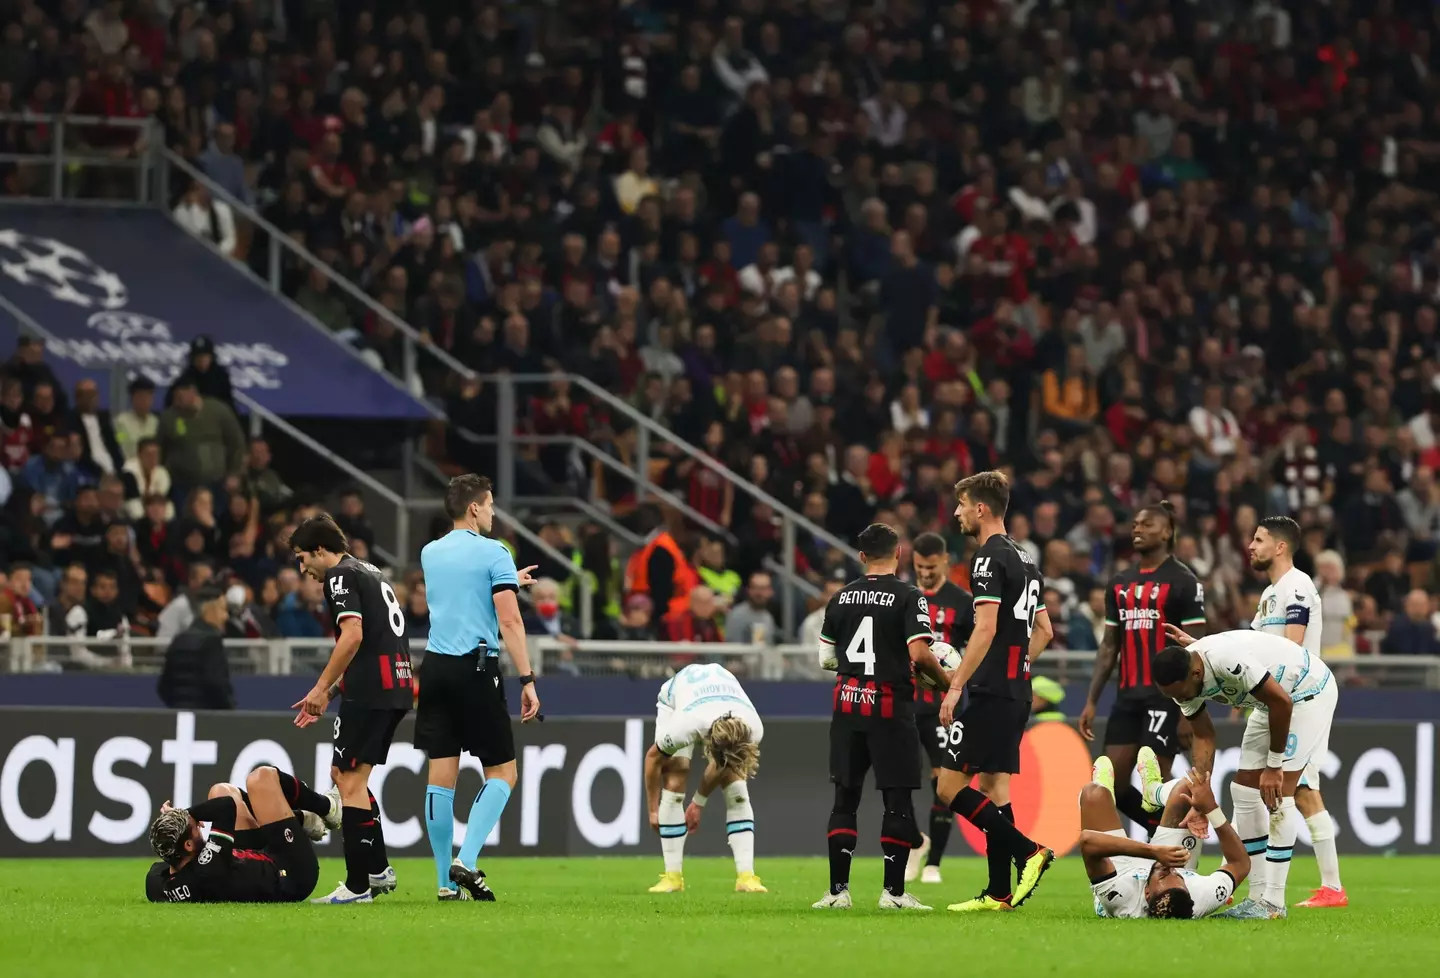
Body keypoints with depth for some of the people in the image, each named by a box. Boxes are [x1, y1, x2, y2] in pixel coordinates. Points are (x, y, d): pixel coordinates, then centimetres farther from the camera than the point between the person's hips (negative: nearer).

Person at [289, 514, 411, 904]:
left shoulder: (340, 575, -6)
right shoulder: (369, 572, 23)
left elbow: (353, 635, -19)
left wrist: (321, 688, -13)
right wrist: (328, 693, 26)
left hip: (370, 692, -9)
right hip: (396, 687, 9)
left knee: (350, 780, -6)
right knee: (345, 774, 18)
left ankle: (357, 886, -8)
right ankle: (378, 870, 18)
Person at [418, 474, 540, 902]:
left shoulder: (430, 554, 14)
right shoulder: (493, 553, -5)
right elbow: (509, 620, -13)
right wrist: (527, 680, -13)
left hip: (436, 669, 6)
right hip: (476, 671, -6)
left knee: (441, 777, 4)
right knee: (502, 773, 4)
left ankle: (447, 882, 4)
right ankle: (465, 861, -13)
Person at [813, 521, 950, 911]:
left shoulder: (841, 598, 7)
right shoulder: (908, 597, -8)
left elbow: (826, 659, 13)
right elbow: (919, 653, -19)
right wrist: (945, 679, -1)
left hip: (847, 704, 4)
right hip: (890, 707, -4)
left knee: (845, 797, 9)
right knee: (897, 798, 2)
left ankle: (838, 889, 5)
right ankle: (893, 890, 0)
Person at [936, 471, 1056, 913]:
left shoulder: (990, 558, -12)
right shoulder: (1023, 559, 17)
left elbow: (985, 629, -21)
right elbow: (1043, 630, 24)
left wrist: (955, 685, -20)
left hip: (991, 693, -10)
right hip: (1016, 692, 10)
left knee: (950, 786, -9)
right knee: (992, 787, 10)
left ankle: (1028, 851, -14)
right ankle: (999, 893, 8)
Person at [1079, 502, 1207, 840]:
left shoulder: (1182, 582, -5)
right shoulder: (1119, 584, 15)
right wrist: (1091, 701, 12)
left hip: (1165, 696, -7)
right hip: (1128, 697, 7)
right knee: (1112, 785, 2)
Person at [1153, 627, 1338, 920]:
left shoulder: (1227, 659, -38)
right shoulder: (1181, 678, -11)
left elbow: (1282, 701, -31)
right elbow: (1203, 735, 0)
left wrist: (1273, 766, -22)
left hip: (1310, 690, -9)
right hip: (1271, 700, 9)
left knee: (1277, 794, -15)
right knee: (1244, 789, 5)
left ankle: (1273, 903, -12)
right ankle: (1258, 897, 11)